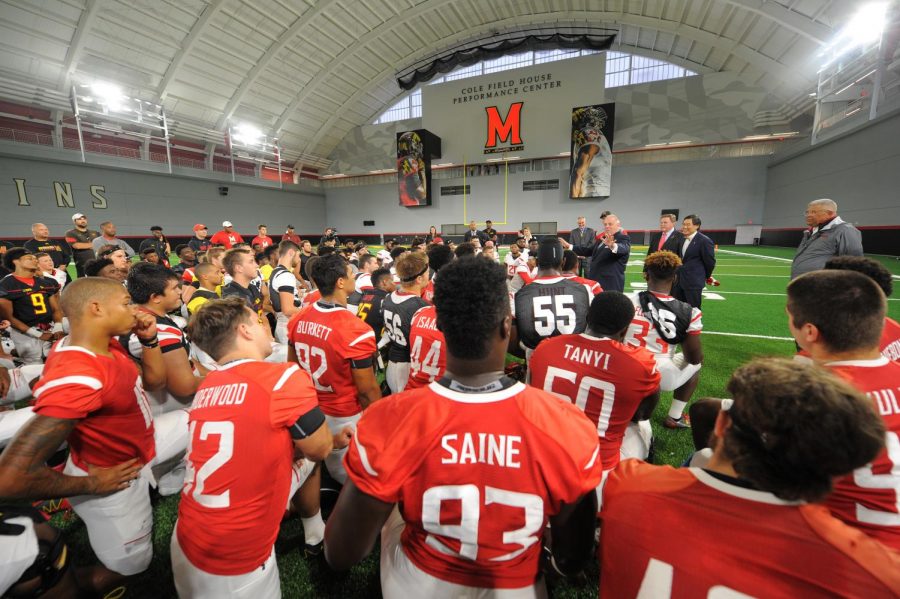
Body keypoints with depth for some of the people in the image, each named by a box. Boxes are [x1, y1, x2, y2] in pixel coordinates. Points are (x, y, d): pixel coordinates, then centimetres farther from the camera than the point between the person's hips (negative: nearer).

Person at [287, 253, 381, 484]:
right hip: (347, 418, -6)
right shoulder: (355, 331, -29)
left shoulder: (298, 320, -8)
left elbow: (292, 367, 6)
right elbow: (367, 391, -21)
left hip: (310, 412, 7)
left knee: (326, 473, 28)